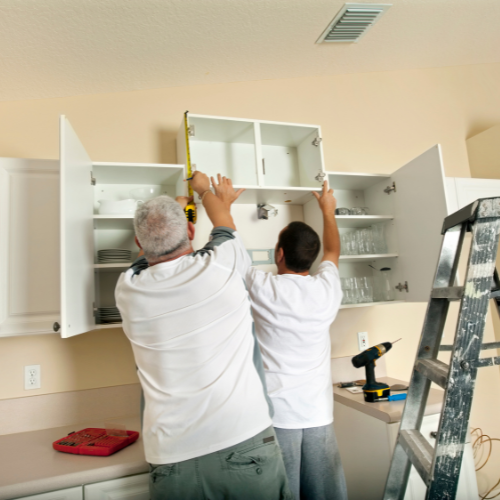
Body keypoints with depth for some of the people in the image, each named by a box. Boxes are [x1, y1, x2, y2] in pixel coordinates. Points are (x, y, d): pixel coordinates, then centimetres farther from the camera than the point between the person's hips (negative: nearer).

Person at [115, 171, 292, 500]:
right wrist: (204, 189, 36)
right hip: (245, 444, -2)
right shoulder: (221, 265, -10)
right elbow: (224, 224, 14)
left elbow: (148, 254, 22)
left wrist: (176, 205, 38)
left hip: (172, 460, 3)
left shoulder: (128, 289, -2)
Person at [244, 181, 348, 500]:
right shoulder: (327, 289, -3)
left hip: (275, 414, -3)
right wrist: (328, 210, 34)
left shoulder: (262, 288, -13)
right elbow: (333, 251, 18)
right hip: (319, 414, 4)